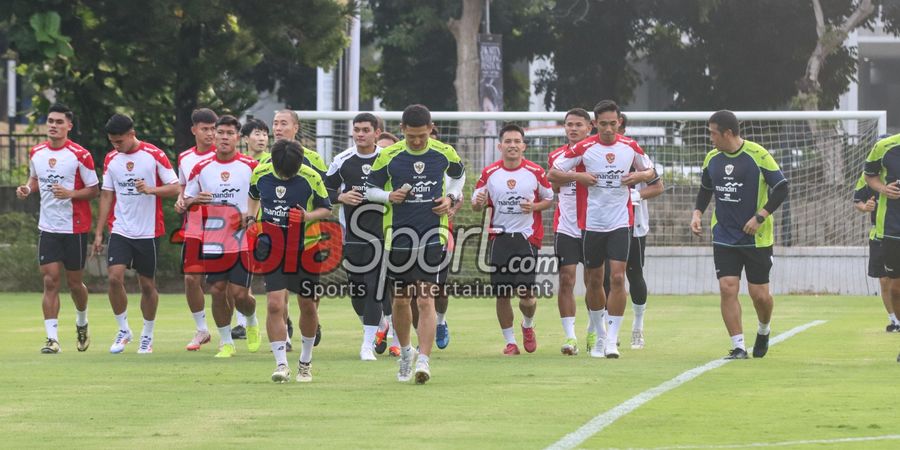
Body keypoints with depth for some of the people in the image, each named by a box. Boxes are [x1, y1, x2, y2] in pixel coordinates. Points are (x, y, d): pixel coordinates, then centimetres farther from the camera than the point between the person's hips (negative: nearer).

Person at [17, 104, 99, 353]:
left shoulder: (80, 155, -10)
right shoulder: (36, 153, 4)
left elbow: (93, 190, -7)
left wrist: (70, 193, -23)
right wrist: (27, 189, -1)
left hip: (75, 228, -3)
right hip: (48, 228, 3)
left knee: (74, 282, 8)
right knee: (50, 281, -6)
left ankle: (82, 323, 37)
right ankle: (52, 338, -7)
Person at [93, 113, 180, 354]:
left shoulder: (154, 155, -7)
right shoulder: (111, 159, 5)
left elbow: (175, 188, -6)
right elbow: (107, 196, 10)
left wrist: (150, 189, -24)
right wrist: (98, 233, 8)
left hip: (148, 232, -3)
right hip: (120, 231, 3)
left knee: (147, 284, 5)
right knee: (114, 277, -12)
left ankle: (147, 335, 21)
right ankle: (123, 330, 4)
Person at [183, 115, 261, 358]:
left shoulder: (251, 166, -1)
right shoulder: (202, 168, 5)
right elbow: (186, 200, 12)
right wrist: (194, 200, -11)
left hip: (243, 240, -2)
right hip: (213, 243, 2)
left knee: (239, 294, -7)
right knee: (217, 291, -1)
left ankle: (252, 322, 26)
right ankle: (226, 342, 14)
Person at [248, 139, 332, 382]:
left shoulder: (311, 178, -10)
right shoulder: (261, 173, -4)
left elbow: (326, 209, -1)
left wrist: (309, 216, -20)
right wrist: (252, 219, 4)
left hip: (305, 250, -1)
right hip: (273, 250, 1)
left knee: (307, 306, 9)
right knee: (275, 305, -13)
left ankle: (306, 362, 28)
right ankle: (281, 364, -10)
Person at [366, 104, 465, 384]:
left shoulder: (444, 153, -2)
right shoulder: (389, 156, -4)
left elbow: (458, 175, 19)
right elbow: (370, 189, 7)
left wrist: (451, 197, 1)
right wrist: (389, 196, -14)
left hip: (433, 235, -1)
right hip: (399, 235, 1)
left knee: (425, 300, -12)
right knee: (401, 300, 10)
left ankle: (423, 361, -14)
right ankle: (405, 351, 33)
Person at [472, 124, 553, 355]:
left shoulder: (535, 172, 0)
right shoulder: (489, 173, 3)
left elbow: (549, 199, 10)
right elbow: (476, 203, 10)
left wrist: (534, 207, -11)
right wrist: (478, 203, -14)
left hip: (527, 237, -1)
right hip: (499, 238, 2)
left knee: (526, 293, -8)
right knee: (502, 294, -1)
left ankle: (528, 326, 24)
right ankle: (510, 341, 13)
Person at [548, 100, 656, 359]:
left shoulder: (630, 147, 1)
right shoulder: (583, 148, -4)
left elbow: (650, 172, 17)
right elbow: (553, 173, 1)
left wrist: (640, 175, -6)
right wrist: (578, 176, -15)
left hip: (620, 223, 0)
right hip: (591, 223, 0)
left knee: (617, 277, -12)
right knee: (594, 281, 8)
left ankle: (612, 340, -9)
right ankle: (599, 334, 27)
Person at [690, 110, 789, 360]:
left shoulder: (758, 155, -11)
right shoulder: (712, 158, 5)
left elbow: (781, 188, -10)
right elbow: (705, 190, 21)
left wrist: (760, 217, -16)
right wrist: (697, 213, 5)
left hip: (757, 238, -4)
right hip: (724, 239, 4)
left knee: (759, 294, 1)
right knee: (727, 288, -10)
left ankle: (764, 330, 33)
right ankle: (738, 346, -4)